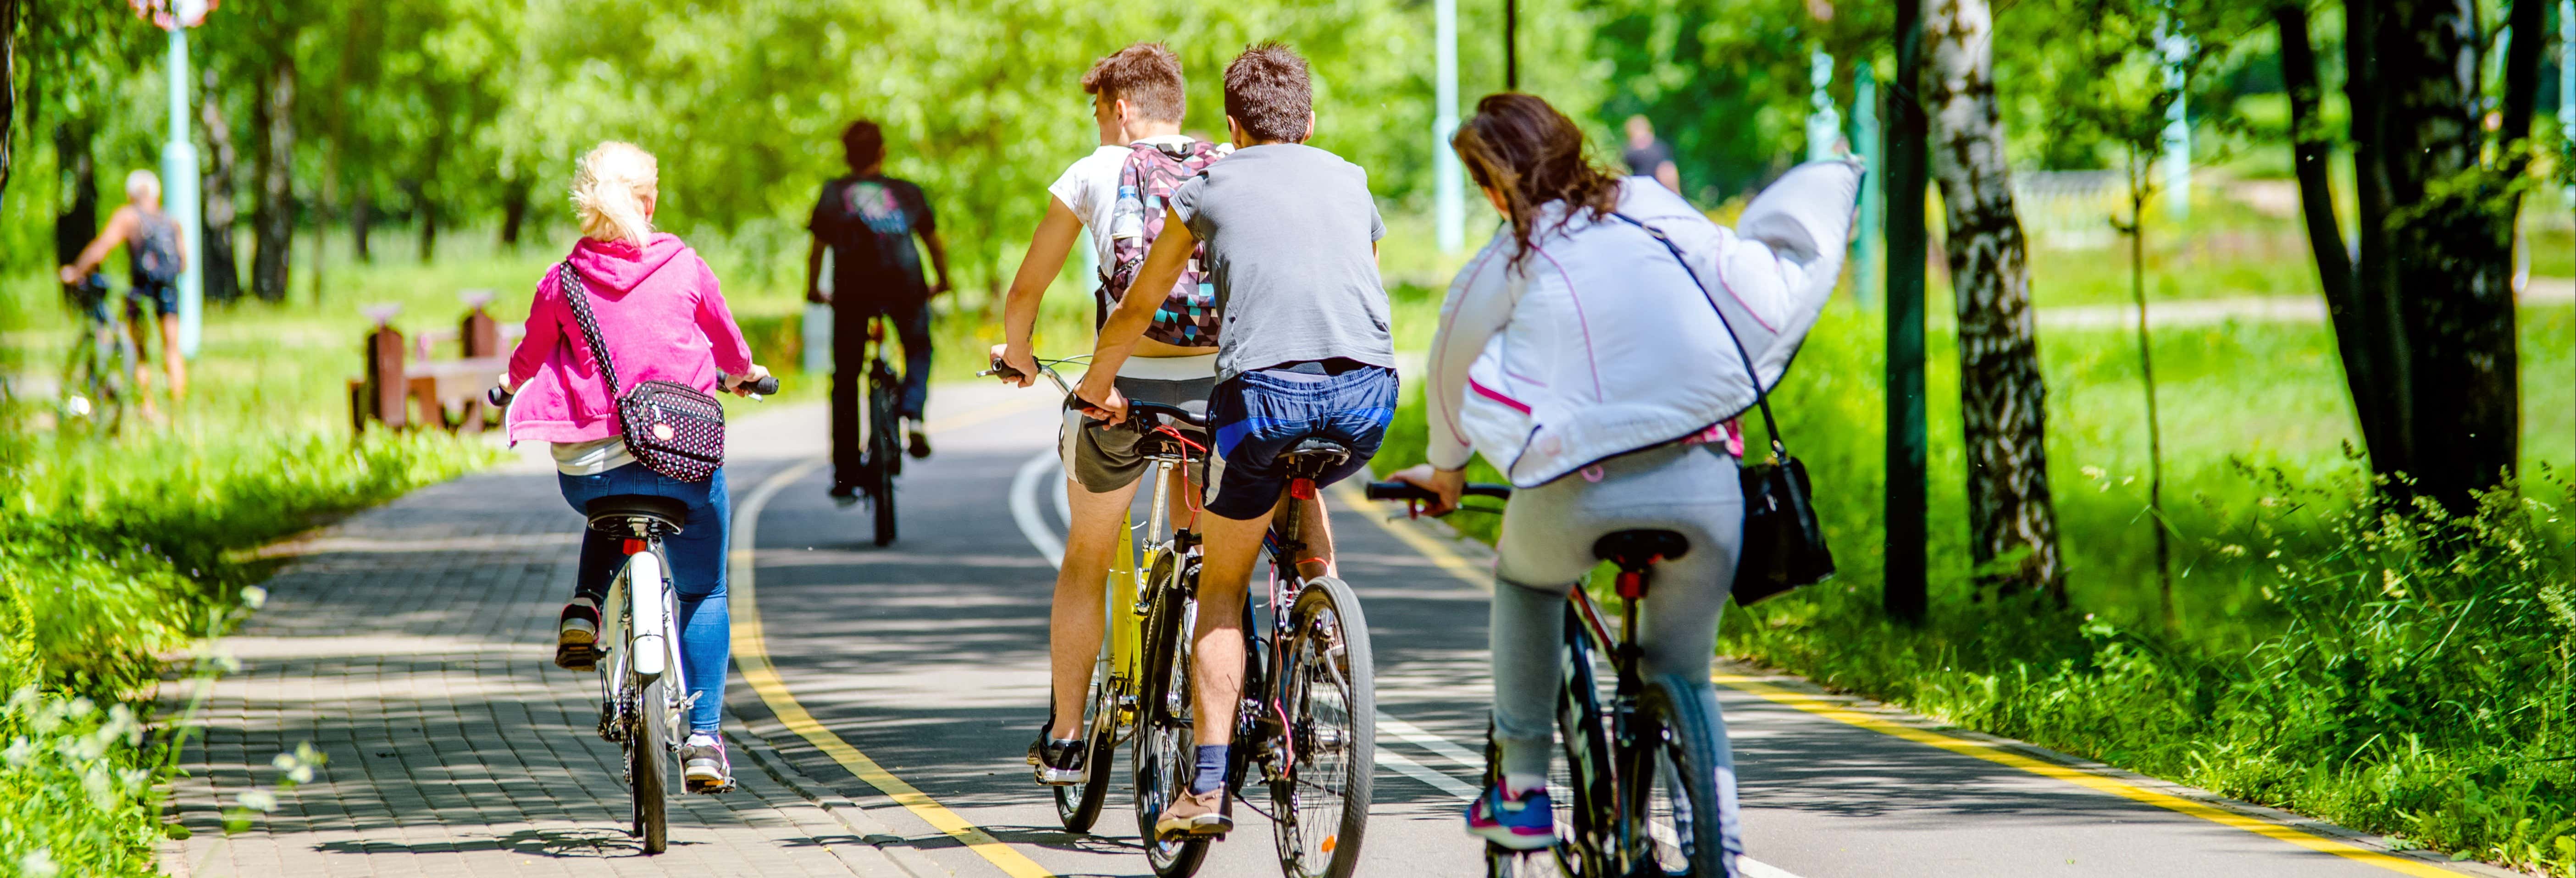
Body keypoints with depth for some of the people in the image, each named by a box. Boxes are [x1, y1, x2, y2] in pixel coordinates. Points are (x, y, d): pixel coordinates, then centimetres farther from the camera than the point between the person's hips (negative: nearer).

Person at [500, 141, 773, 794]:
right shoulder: (685, 269, 0)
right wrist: (743, 374, 40)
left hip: (586, 465, 1)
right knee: (704, 593, 16)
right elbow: (731, 349, 16)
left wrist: (512, 383, 41)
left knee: (609, 512, 38)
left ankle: (584, 609, 13)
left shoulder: (561, 284, 0)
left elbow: (529, 360, 17)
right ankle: (703, 735, 5)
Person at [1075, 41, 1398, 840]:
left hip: (1263, 388, -3)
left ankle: (1208, 788, 2)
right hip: (1368, 398, 3)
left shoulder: (1208, 189, 18)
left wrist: (1098, 384, 46)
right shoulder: (1352, 184, 25)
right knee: (1303, 482, 38)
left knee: (1222, 589, 12)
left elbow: (1135, 312, 28)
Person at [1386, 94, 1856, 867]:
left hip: (1579, 492, -2)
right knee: (1683, 675, 20)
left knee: (1524, 581, 32)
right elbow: (1765, 291, 14)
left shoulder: (1504, 265, 7)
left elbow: (1450, 373, 21)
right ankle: (1721, 849, 5)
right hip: (1704, 481, 2)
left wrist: (1445, 469, 38)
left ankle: (1522, 788, 25)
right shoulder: (1657, 212, 10)